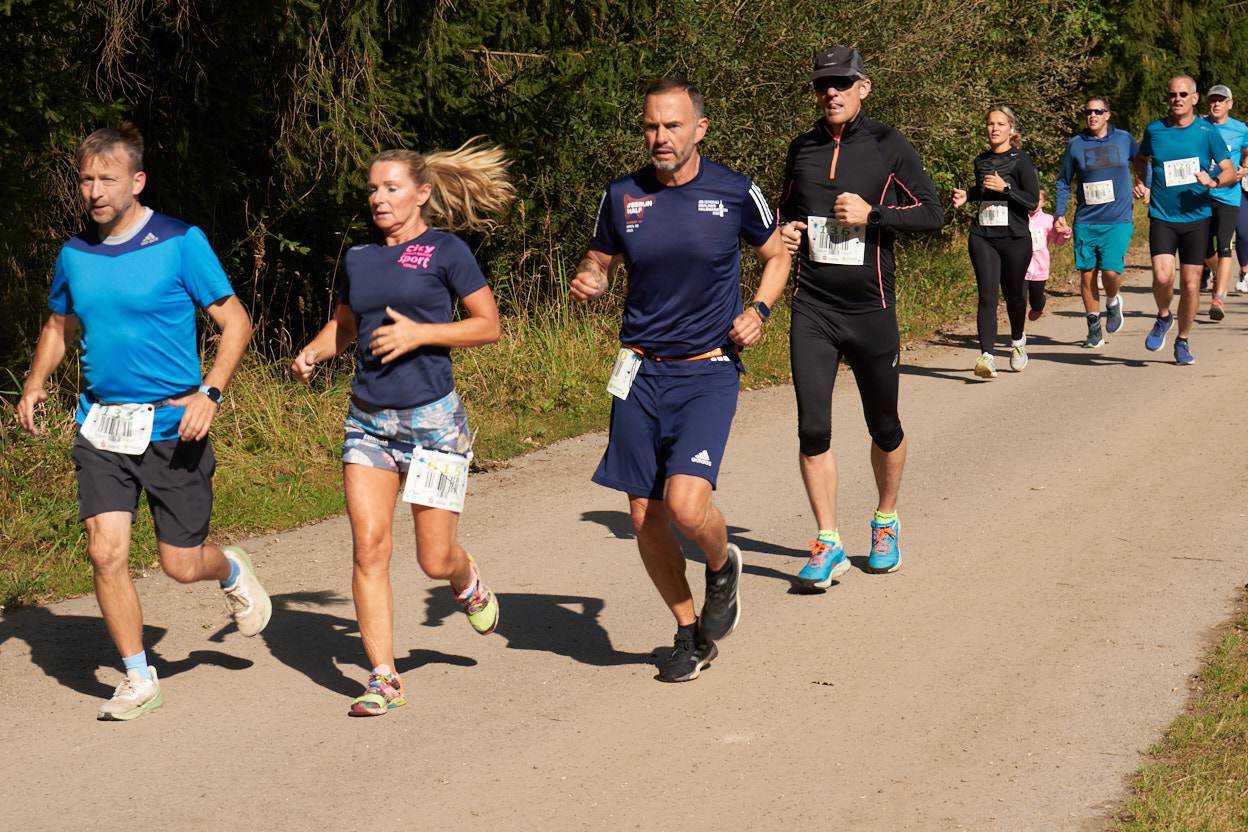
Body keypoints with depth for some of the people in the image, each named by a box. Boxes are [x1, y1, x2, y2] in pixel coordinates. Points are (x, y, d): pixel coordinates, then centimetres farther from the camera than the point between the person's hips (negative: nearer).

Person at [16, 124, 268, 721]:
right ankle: (139, 680, 6)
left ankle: (232, 571, 40)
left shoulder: (181, 244, -8)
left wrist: (209, 391, -19)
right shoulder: (75, 254, 6)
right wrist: (34, 385, 6)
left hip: (172, 428, -3)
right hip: (100, 426, 3)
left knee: (180, 564, 3)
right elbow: (59, 326, 23)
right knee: (106, 553, -9)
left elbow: (235, 323, -5)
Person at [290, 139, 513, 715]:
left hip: (432, 418, -4)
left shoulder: (445, 251, -3)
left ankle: (468, 583, 37)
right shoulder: (359, 260, 11)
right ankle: (383, 680, 1)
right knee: (368, 547, -6)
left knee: (435, 559, -1)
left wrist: (420, 332, -15)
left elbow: (489, 325, -3)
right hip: (367, 420, 4)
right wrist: (313, 353, 4)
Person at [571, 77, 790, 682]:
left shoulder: (735, 192, -3)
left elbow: (777, 256, 13)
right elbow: (600, 262, 18)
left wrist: (758, 310, -5)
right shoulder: (622, 197, 3)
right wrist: (589, 283, -5)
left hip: (709, 370, -3)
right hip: (641, 373, 3)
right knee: (645, 518, 4)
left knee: (686, 503, -20)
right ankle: (689, 631, 26)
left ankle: (722, 567, 16)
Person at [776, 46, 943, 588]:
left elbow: (933, 213, -3)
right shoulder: (802, 148, 10)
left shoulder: (887, 146, -1)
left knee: (884, 427, 10)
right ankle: (828, 546, -1)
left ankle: (885, 523, 32)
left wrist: (871, 215, -14)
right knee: (812, 428, -8)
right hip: (812, 308, 2)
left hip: (871, 309, -2)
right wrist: (783, 231, 4)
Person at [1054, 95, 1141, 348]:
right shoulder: (1075, 145, 4)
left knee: (1111, 271, -15)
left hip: (1118, 221, -2)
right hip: (1085, 222, 2)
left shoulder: (1124, 140, 4)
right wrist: (1060, 214, 6)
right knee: (1087, 274, 1)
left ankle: (1113, 302, 18)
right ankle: (1094, 327, 15)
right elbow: (1064, 182, 14)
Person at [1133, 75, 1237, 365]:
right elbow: (1141, 158, 24)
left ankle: (1182, 341, 22)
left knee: (1190, 285, 2)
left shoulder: (1207, 132, -1)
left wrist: (1214, 182, -22)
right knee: (1162, 277, -19)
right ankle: (1163, 318, 12)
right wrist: (1141, 184, 7)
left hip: (1196, 218, 0)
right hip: (1162, 217, 0)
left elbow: (1230, 171, -1)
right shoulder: (1154, 129, 3)